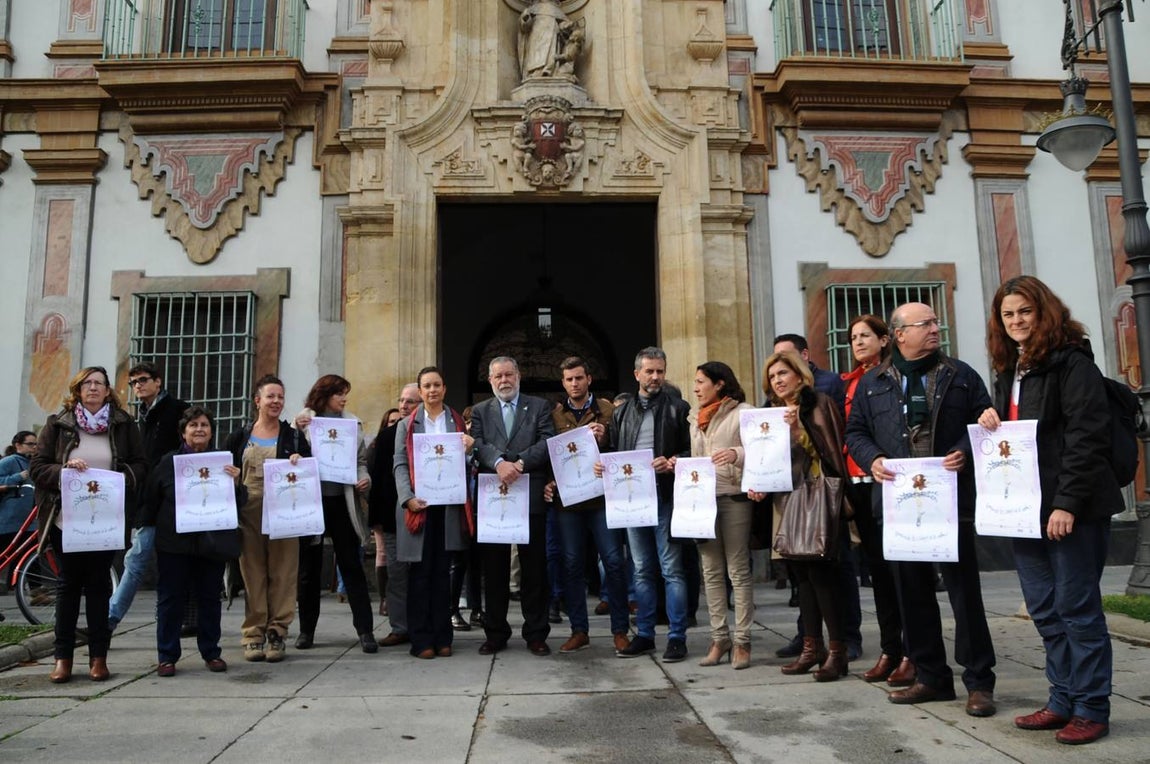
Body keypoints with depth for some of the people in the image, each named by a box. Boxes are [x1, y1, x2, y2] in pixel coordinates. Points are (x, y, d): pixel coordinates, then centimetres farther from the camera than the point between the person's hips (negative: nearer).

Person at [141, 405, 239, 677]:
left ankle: (211, 652, 20)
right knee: (170, 599, 5)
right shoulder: (168, 462, 2)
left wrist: (236, 482, -14)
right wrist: (146, 528, 2)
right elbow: (150, 499, 7)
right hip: (173, 543, -1)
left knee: (209, 598, 10)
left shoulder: (222, 462, 4)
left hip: (212, 543, 1)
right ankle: (167, 656, 16)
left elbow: (239, 503, 4)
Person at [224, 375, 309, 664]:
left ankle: (276, 633, 6)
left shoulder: (293, 436, 8)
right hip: (248, 513, 1)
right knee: (253, 573, 3)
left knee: (282, 573, -1)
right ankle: (253, 634, 10)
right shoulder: (239, 436, 10)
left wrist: (300, 463, -14)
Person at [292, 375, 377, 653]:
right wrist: (297, 431, -12)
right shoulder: (303, 420, 3)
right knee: (309, 567, 9)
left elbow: (361, 459, 11)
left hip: (342, 501, 1)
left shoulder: (352, 423, 8)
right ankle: (306, 629, 21)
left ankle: (364, 629, 4)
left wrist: (364, 478, -7)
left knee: (351, 565, 1)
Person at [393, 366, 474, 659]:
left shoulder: (458, 422, 14)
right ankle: (421, 639, 5)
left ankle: (442, 637, 11)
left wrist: (468, 450, -9)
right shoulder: (407, 425, 11)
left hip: (449, 504, 1)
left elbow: (466, 465, 13)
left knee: (443, 571, 4)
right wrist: (408, 498, -12)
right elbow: (400, 465, 3)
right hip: (418, 504, -1)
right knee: (420, 572, -1)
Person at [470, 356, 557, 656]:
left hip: (531, 496, -1)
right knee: (494, 568, 7)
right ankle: (495, 633, 18)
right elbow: (478, 443, -3)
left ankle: (536, 634, 14)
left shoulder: (539, 406, 9)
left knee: (534, 567, 4)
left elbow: (548, 441, -4)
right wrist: (499, 463, -22)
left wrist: (520, 463, -17)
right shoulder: (479, 411, 13)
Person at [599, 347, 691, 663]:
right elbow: (612, 452, 17)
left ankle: (677, 638, 7)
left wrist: (672, 463, -20)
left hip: (665, 497, -4)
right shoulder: (621, 413, 15)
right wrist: (602, 465, -4)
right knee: (642, 570, 12)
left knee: (671, 570, -1)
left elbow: (692, 450, -3)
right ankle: (644, 635, 20)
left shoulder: (678, 408, 3)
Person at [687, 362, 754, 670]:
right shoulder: (696, 419, 19)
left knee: (738, 571, -3)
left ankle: (742, 641, 3)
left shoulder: (742, 412, 0)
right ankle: (719, 638, 13)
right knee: (711, 572, 6)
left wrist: (736, 454, -26)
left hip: (733, 498, -6)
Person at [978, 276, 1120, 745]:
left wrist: (1067, 503, -21)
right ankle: (1063, 701, 21)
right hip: (1026, 507, 8)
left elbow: (1087, 436, -16)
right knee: (1044, 610, 11)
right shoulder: (1008, 370, 16)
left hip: (1071, 507, -7)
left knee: (1077, 607, 0)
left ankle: (1091, 709, 12)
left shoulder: (1071, 360, -8)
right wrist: (991, 422, 2)